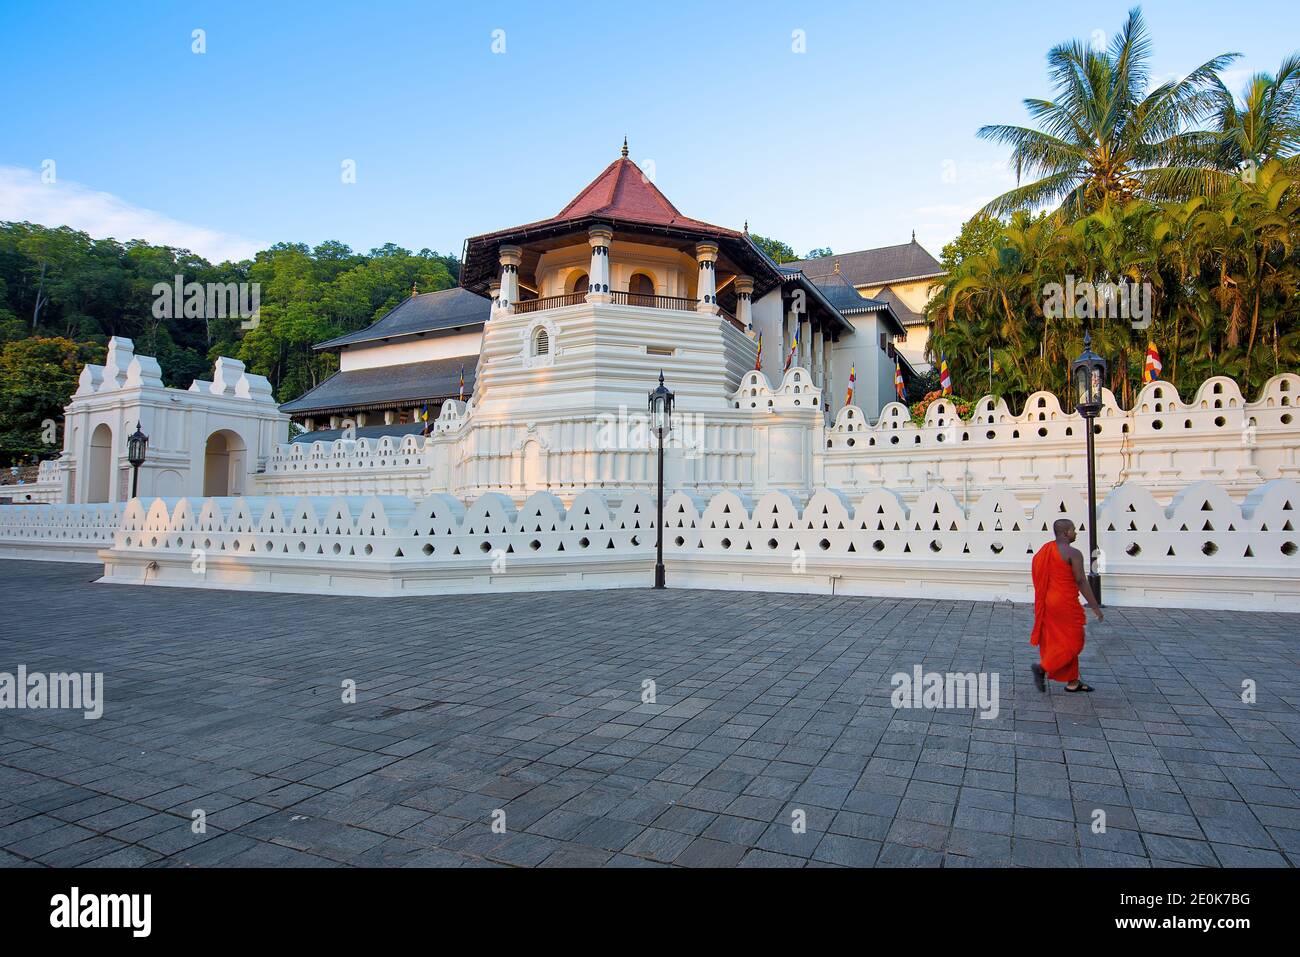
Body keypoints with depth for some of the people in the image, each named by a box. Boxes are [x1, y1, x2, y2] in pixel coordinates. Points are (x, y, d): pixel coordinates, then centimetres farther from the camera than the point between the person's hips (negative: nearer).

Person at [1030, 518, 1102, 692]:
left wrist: (1039, 606, 19)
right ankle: (1043, 667, -5)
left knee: (1063, 642, 13)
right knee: (1073, 642, 4)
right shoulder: (1073, 553, -14)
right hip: (1065, 604, -8)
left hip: (1047, 603, 8)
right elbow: (1081, 582, -15)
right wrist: (1095, 606, -8)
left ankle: (1073, 682, 19)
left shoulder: (1046, 550, 10)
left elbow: (1040, 580, 13)